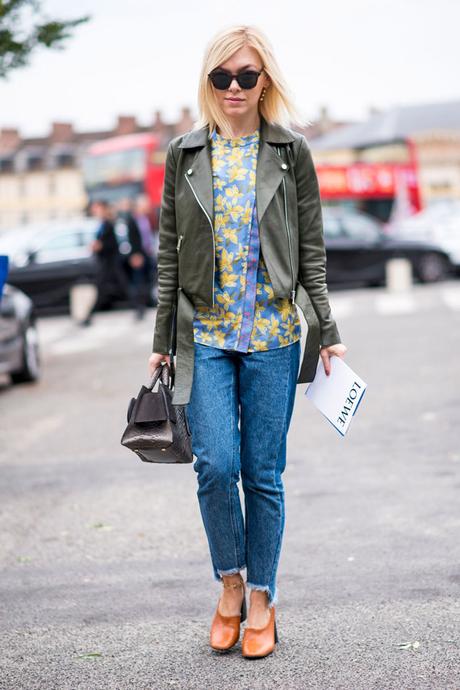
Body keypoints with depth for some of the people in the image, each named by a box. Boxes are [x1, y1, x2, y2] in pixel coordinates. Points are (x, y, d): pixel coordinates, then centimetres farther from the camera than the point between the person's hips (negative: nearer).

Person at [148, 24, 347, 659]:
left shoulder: (292, 153, 4)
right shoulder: (185, 153, 6)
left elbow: (310, 251, 5)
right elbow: (169, 254, 8)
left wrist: (327, 333, 3)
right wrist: (162, 340, 7)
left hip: (273, 334, 0)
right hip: (205, 333, 1)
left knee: (264, 473, 3)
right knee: (216, 465, -10)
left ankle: (261, 597, 18)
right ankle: (230, 583, 13)